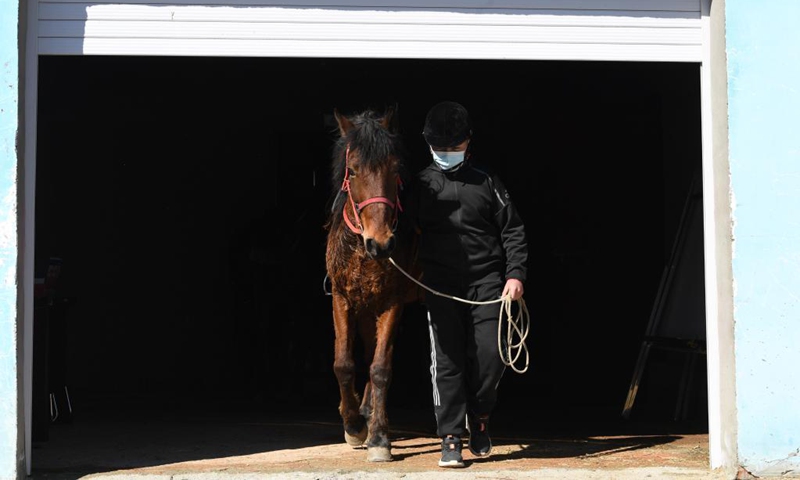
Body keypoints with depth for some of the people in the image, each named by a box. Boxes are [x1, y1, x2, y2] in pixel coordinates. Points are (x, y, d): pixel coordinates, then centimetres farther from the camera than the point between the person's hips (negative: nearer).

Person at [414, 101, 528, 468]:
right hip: (441, 283, 0)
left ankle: (479, 417, 21)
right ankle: (451, 438, 2)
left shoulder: (486, 181, 8)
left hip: (486, 279, 0)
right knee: (447, 359, -3)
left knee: (491, 354, -6)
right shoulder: (421, 185, 8)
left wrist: (515, 274, -3)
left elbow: (513, 230, 8)